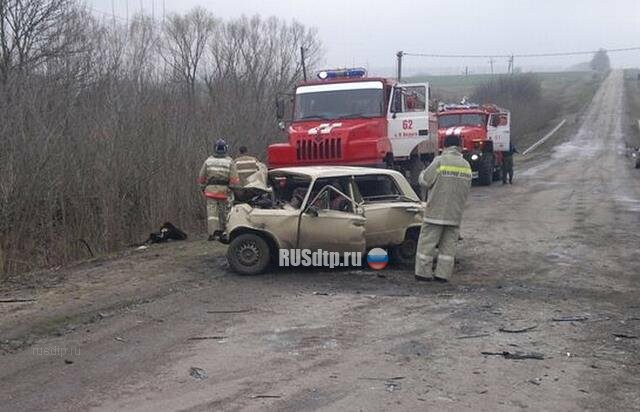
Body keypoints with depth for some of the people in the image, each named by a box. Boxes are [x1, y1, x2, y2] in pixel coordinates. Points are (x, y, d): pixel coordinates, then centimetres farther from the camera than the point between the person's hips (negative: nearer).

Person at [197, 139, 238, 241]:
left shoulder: (208, 160, 4)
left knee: (211, 211, -2)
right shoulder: (229, 161, -1)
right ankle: (221, 231, 19)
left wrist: (203, 188, 20)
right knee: (223, 211, 12)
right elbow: (233, 178, -6)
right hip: (224, 190, 0)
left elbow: (201, 177, 8)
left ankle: (212, 232, -13)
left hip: (210, 189, 0)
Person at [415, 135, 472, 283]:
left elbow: (425, 180, -7)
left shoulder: (440, 161, -10)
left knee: (427, 243, 3)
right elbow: (467, 189, 13)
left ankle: (423, 273, 4)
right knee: (448, 245, 9)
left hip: (436, 212, -5)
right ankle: (443, 274, 8)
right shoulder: (466, 165, 7)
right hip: (455, 214, 5)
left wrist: (422, 173, 13)